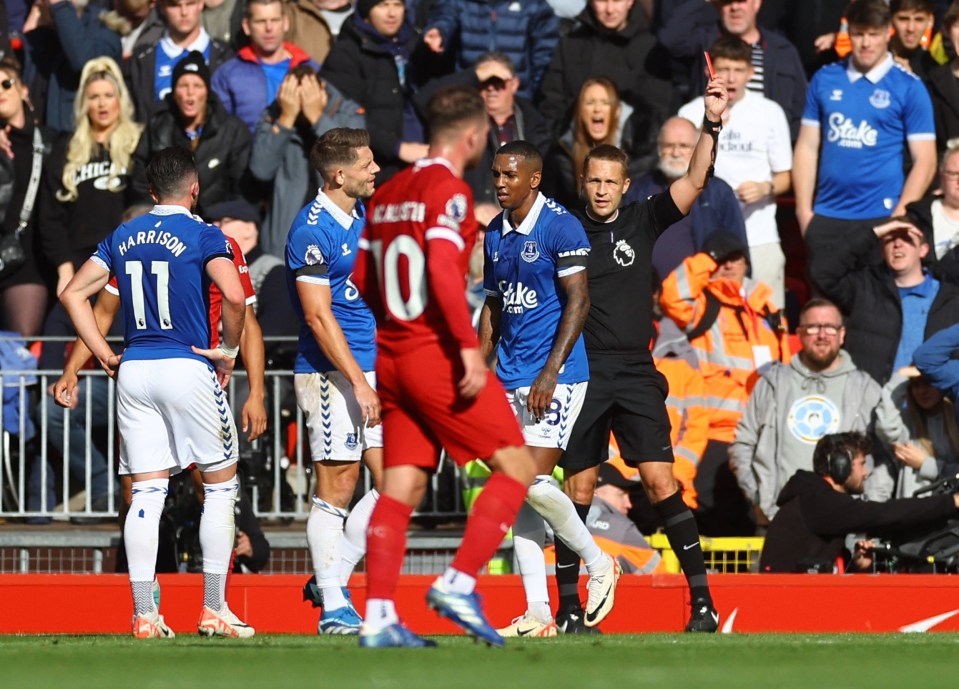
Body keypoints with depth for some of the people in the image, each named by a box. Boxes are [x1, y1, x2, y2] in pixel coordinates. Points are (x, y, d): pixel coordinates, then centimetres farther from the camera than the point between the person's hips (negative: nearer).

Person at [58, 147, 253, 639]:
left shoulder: (122, 238, 11)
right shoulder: (203, 236, -6)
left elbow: (73, 294, 9)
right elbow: (234, 296, -21)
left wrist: (105, 355, 10)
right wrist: (228, 350, -6)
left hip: (134, 372, 5)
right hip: (189, 369, -5)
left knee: (146, 493, 5)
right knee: (220, 484, 8)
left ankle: (143, 615, 0)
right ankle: (214, 610, 4)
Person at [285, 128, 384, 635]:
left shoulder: (365, 214, 12)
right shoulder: (313, 229, -15)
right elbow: (318, 316, -18)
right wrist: (359, 383, -20)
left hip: (372, 370, 8)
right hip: (331, 373, -8)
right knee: (336, 488, -5)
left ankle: (333, 575, 14)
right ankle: (334, 608, 0)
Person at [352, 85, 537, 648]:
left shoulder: (387, 194, 14)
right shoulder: (450, 190, -9)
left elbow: (362, 277, 17)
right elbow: (443, 268, -21)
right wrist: (469, 346, -21)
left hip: (390, 355, 8)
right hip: (437, 351, -8)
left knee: (401, 489, 5)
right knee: (516, 466, -1)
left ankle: (378, 617, -3)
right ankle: (459, 583, -11)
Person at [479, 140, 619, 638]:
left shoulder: (561, 227, -10)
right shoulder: (495, 234, 13)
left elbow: (578, 301, -13)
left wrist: (550, 373, -18)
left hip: (554, 377, -7)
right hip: (509, 379, 7)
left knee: (534, 483, -16)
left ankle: (599, 564, 9)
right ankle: (538, 613, 3)